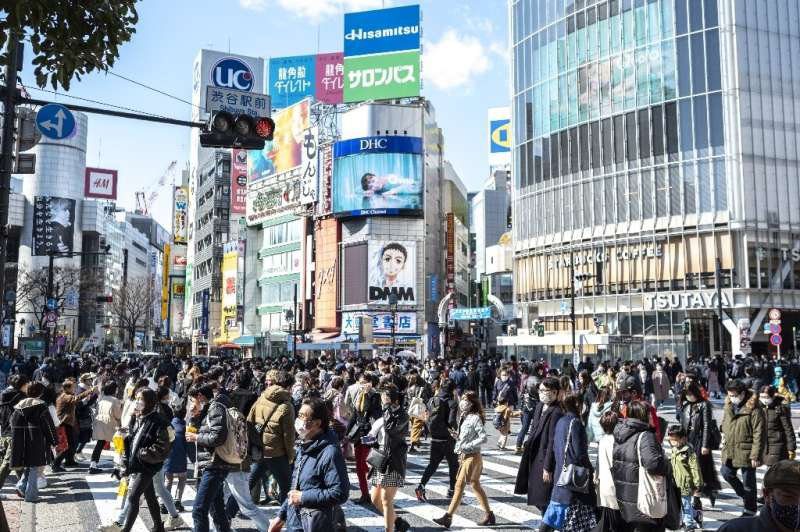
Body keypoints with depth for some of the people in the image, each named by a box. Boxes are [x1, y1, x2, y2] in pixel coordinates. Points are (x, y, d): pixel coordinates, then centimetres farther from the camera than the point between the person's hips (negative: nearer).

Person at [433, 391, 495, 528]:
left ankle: (448, 518, -2)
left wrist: (466, 446, -22)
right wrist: (458, 446, 5)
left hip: (472, 457, -9)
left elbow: (483, 438, -21)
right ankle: (489, 515, 23)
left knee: (459, 486, -6)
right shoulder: (464, 417, 9)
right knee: (475, 485, 14)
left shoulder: (475, 418, -16)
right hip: (465, 456, 9)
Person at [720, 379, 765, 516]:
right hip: (730, 451, 6)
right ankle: (746, 495, 30)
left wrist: (755, 455, -17)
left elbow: (758, 434, -16)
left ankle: (750, 509, 24)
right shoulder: (728, 406, 6)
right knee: (726, 473, 6)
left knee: (748, 482, 6)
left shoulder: (754, 409, -16)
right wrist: (725, 447, 14)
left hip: (746, 452, -6)